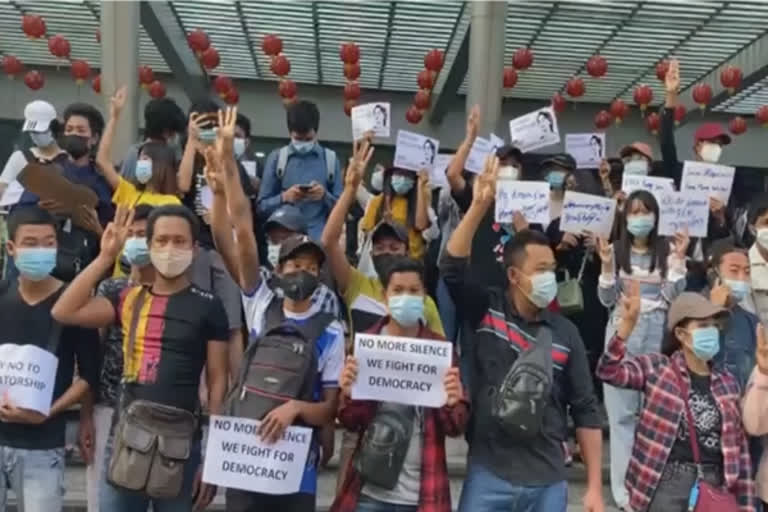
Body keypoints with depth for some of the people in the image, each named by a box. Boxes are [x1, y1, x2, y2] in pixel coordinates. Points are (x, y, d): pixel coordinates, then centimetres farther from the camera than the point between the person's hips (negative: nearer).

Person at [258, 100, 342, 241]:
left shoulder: (330, 159, 7)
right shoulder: (276, 158, 6)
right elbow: (262, 205, 6)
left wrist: (325, 195, -12)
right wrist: (284, 197, -12)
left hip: (319, 238, 0)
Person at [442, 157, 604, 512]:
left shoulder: (565, 333, 1)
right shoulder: (484, 311, -2)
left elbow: (585, 411, 3)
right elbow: (452, 267, -18)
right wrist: (480, 205, -26)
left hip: (548, 482, 2)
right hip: (488, 475, -2)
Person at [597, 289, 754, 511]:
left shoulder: (728, 384, 9)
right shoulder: (657, 368, -2)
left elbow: (738, 447, 12)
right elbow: (609, 370, -19)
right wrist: (627, 324, -31)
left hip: (714, 486, 4)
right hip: (667, 484, -4)